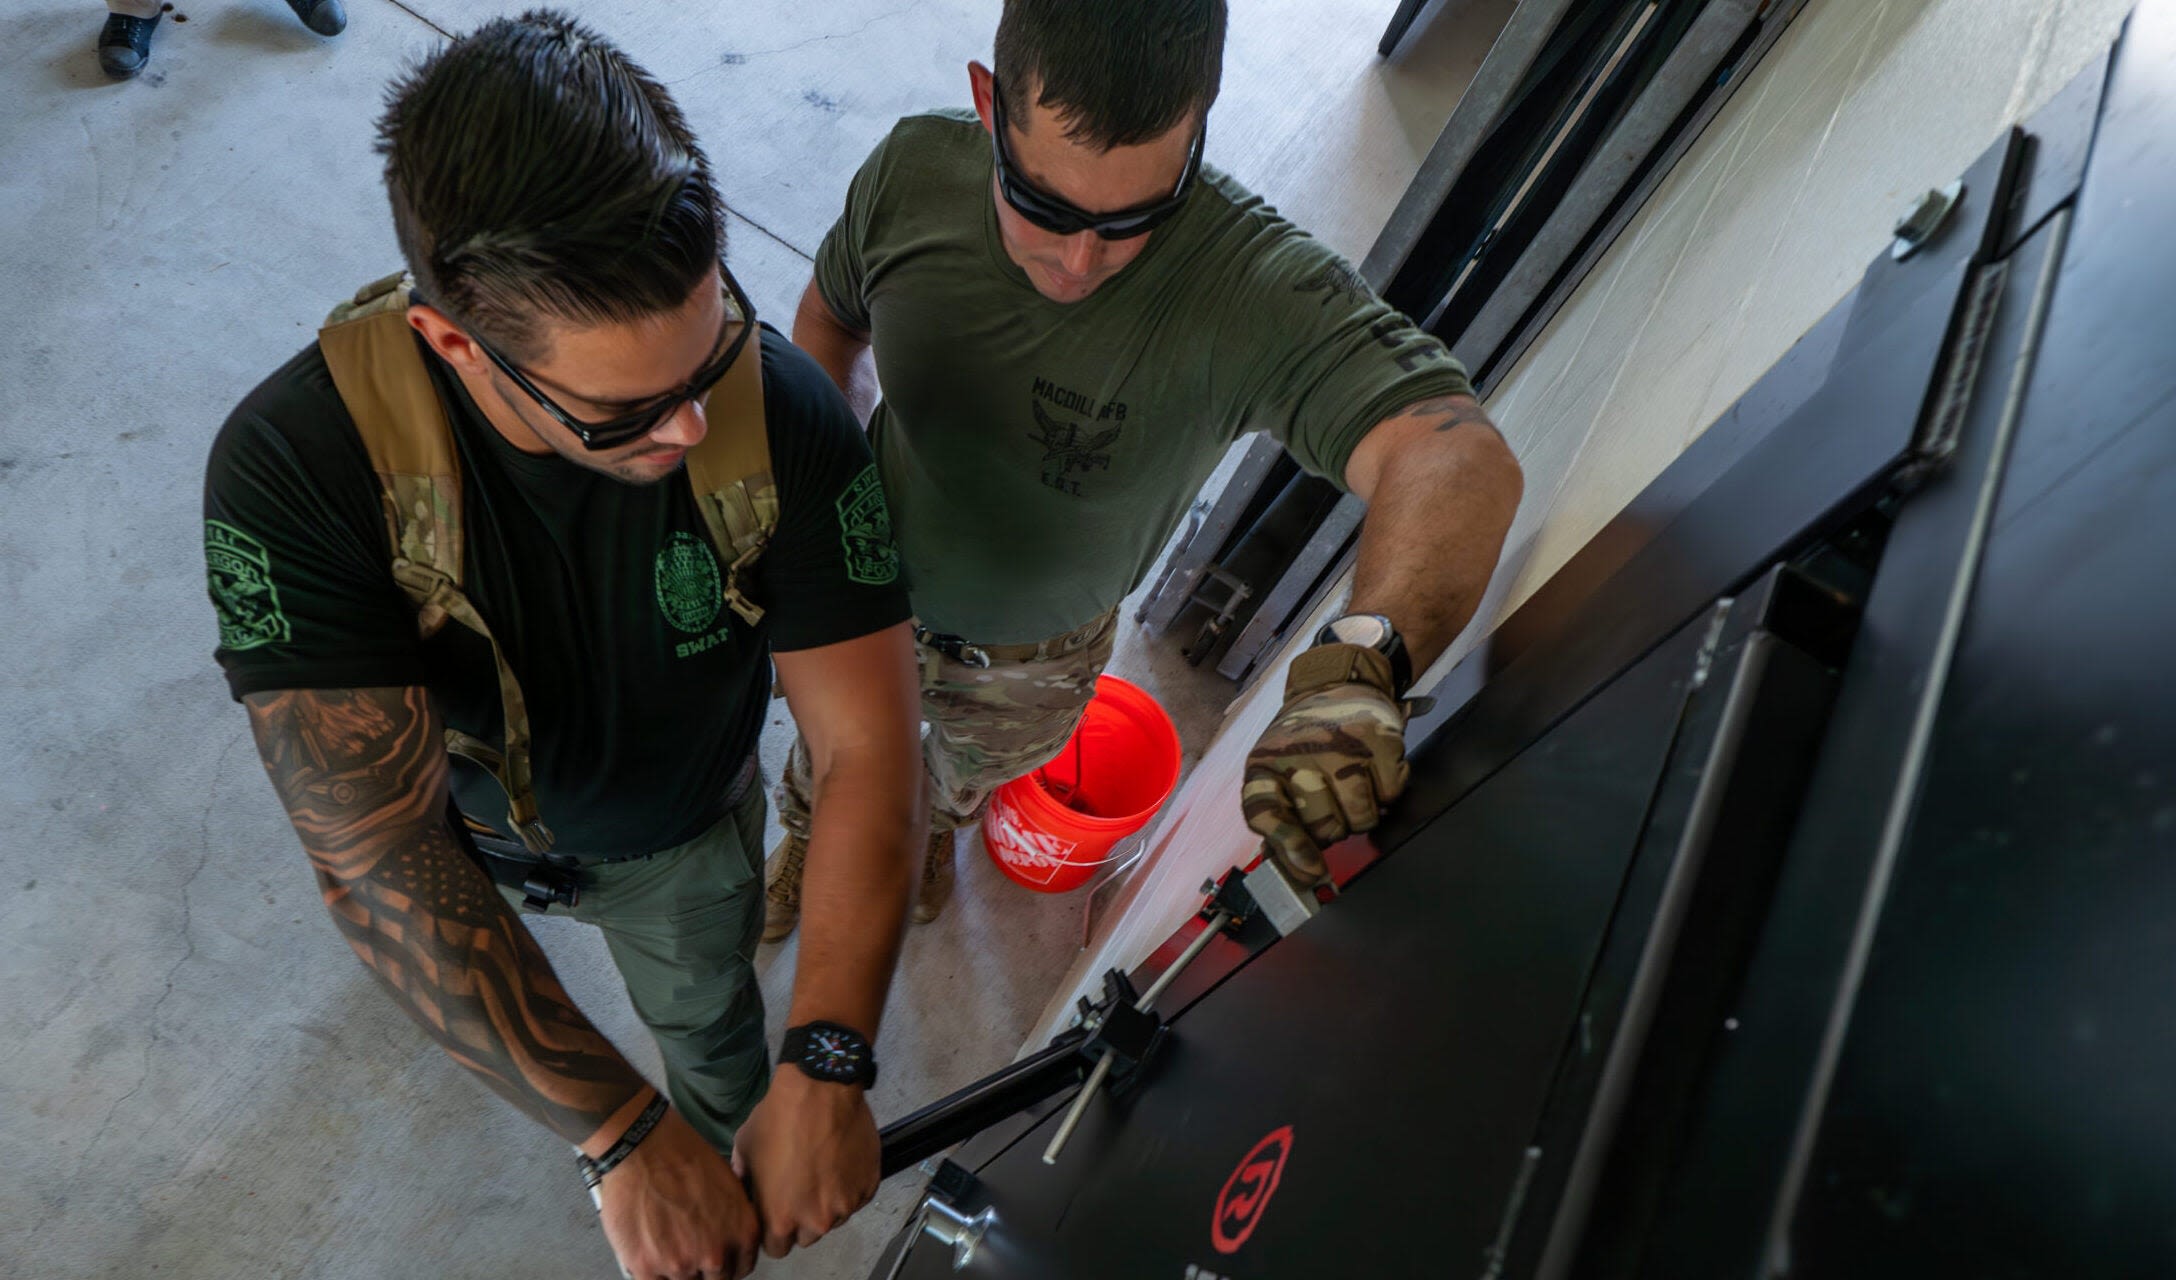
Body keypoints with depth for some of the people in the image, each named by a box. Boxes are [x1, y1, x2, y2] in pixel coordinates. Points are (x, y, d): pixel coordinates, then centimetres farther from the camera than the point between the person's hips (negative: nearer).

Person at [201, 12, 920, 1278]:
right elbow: (378, 855, -40)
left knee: (706, 1013, 28)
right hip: (466, 821, 1)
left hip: (683, 833, -1)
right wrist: (620, 1134, -43)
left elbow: (870, 752, -33)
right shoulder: (293, 466, -39)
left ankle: (726, 1132, 64)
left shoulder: (787, 416, -37)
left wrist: (829, 1068, -43)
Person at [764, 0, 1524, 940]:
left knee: (979, 760, 34)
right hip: (869, 590, 1)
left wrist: (1359, 666, -74)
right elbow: (830, 316, -6)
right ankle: (810, 837, 70)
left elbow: (1458, 458, -56)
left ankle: (940, 813, 74)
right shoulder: (914, 171, -28)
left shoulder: (1254, 290, -41)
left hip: (1035, 652, -1)